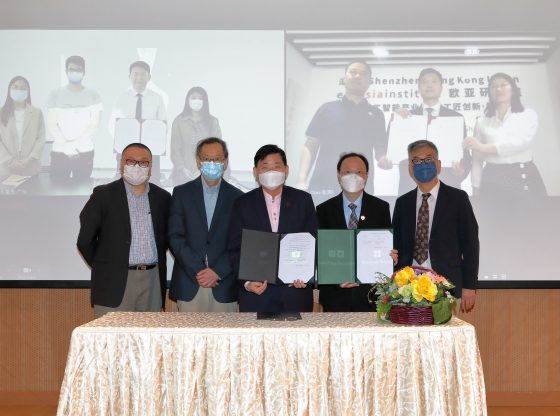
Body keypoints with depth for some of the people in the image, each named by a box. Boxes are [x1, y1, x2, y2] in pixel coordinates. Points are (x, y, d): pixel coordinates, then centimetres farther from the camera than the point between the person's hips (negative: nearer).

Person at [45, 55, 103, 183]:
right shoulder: (55, 95, 7)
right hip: (59, 153, 0)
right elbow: (51, 125, 1)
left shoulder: (93, 96, 6)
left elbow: (94, 125, -1)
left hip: (84, 153, 0)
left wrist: (75, 144, -12)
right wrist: (66, 146, -11)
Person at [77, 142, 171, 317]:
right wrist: (103, 267, 7)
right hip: (114, 283, -3)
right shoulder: (103, 195, 0)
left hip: (152, 281, 3)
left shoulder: (162, 197, 11)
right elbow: (85, 241, 2)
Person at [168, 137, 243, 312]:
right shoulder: (182, 193, 6)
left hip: (224, 285, 0)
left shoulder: (237, 197, 6)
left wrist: (217, 271, -9)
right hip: (188, 285, 0)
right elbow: (175, 237, 0)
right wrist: (197, 271, -9)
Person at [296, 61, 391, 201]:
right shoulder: (327, 109, 14)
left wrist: (383, 160, -8)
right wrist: (301, 181, -4)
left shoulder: (375, 114, 18)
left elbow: (380, 151, 17)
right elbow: (310, 146, 10)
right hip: (323, 186, -1)